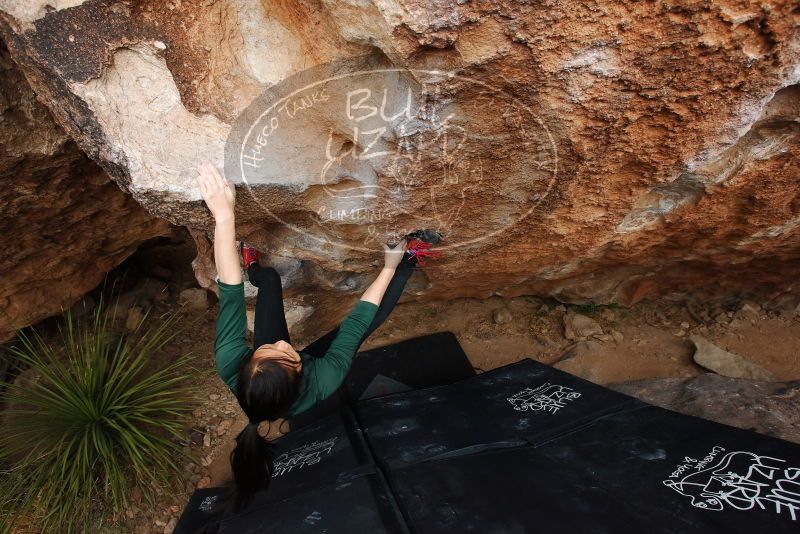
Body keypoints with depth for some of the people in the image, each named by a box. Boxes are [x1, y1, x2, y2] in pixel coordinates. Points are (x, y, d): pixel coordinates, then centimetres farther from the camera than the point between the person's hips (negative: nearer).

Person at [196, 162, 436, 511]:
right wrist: (389, 267, -24)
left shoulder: (232, 368, -45)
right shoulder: (321, 383, -48)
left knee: (270, 278, 6)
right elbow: (356, 323, -36)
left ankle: (254, 271, 44)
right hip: (309, 367, -2)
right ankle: (408, 262, 18)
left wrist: (224, 215, -46)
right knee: (371, 313, -10)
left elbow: (229, 294, -43)